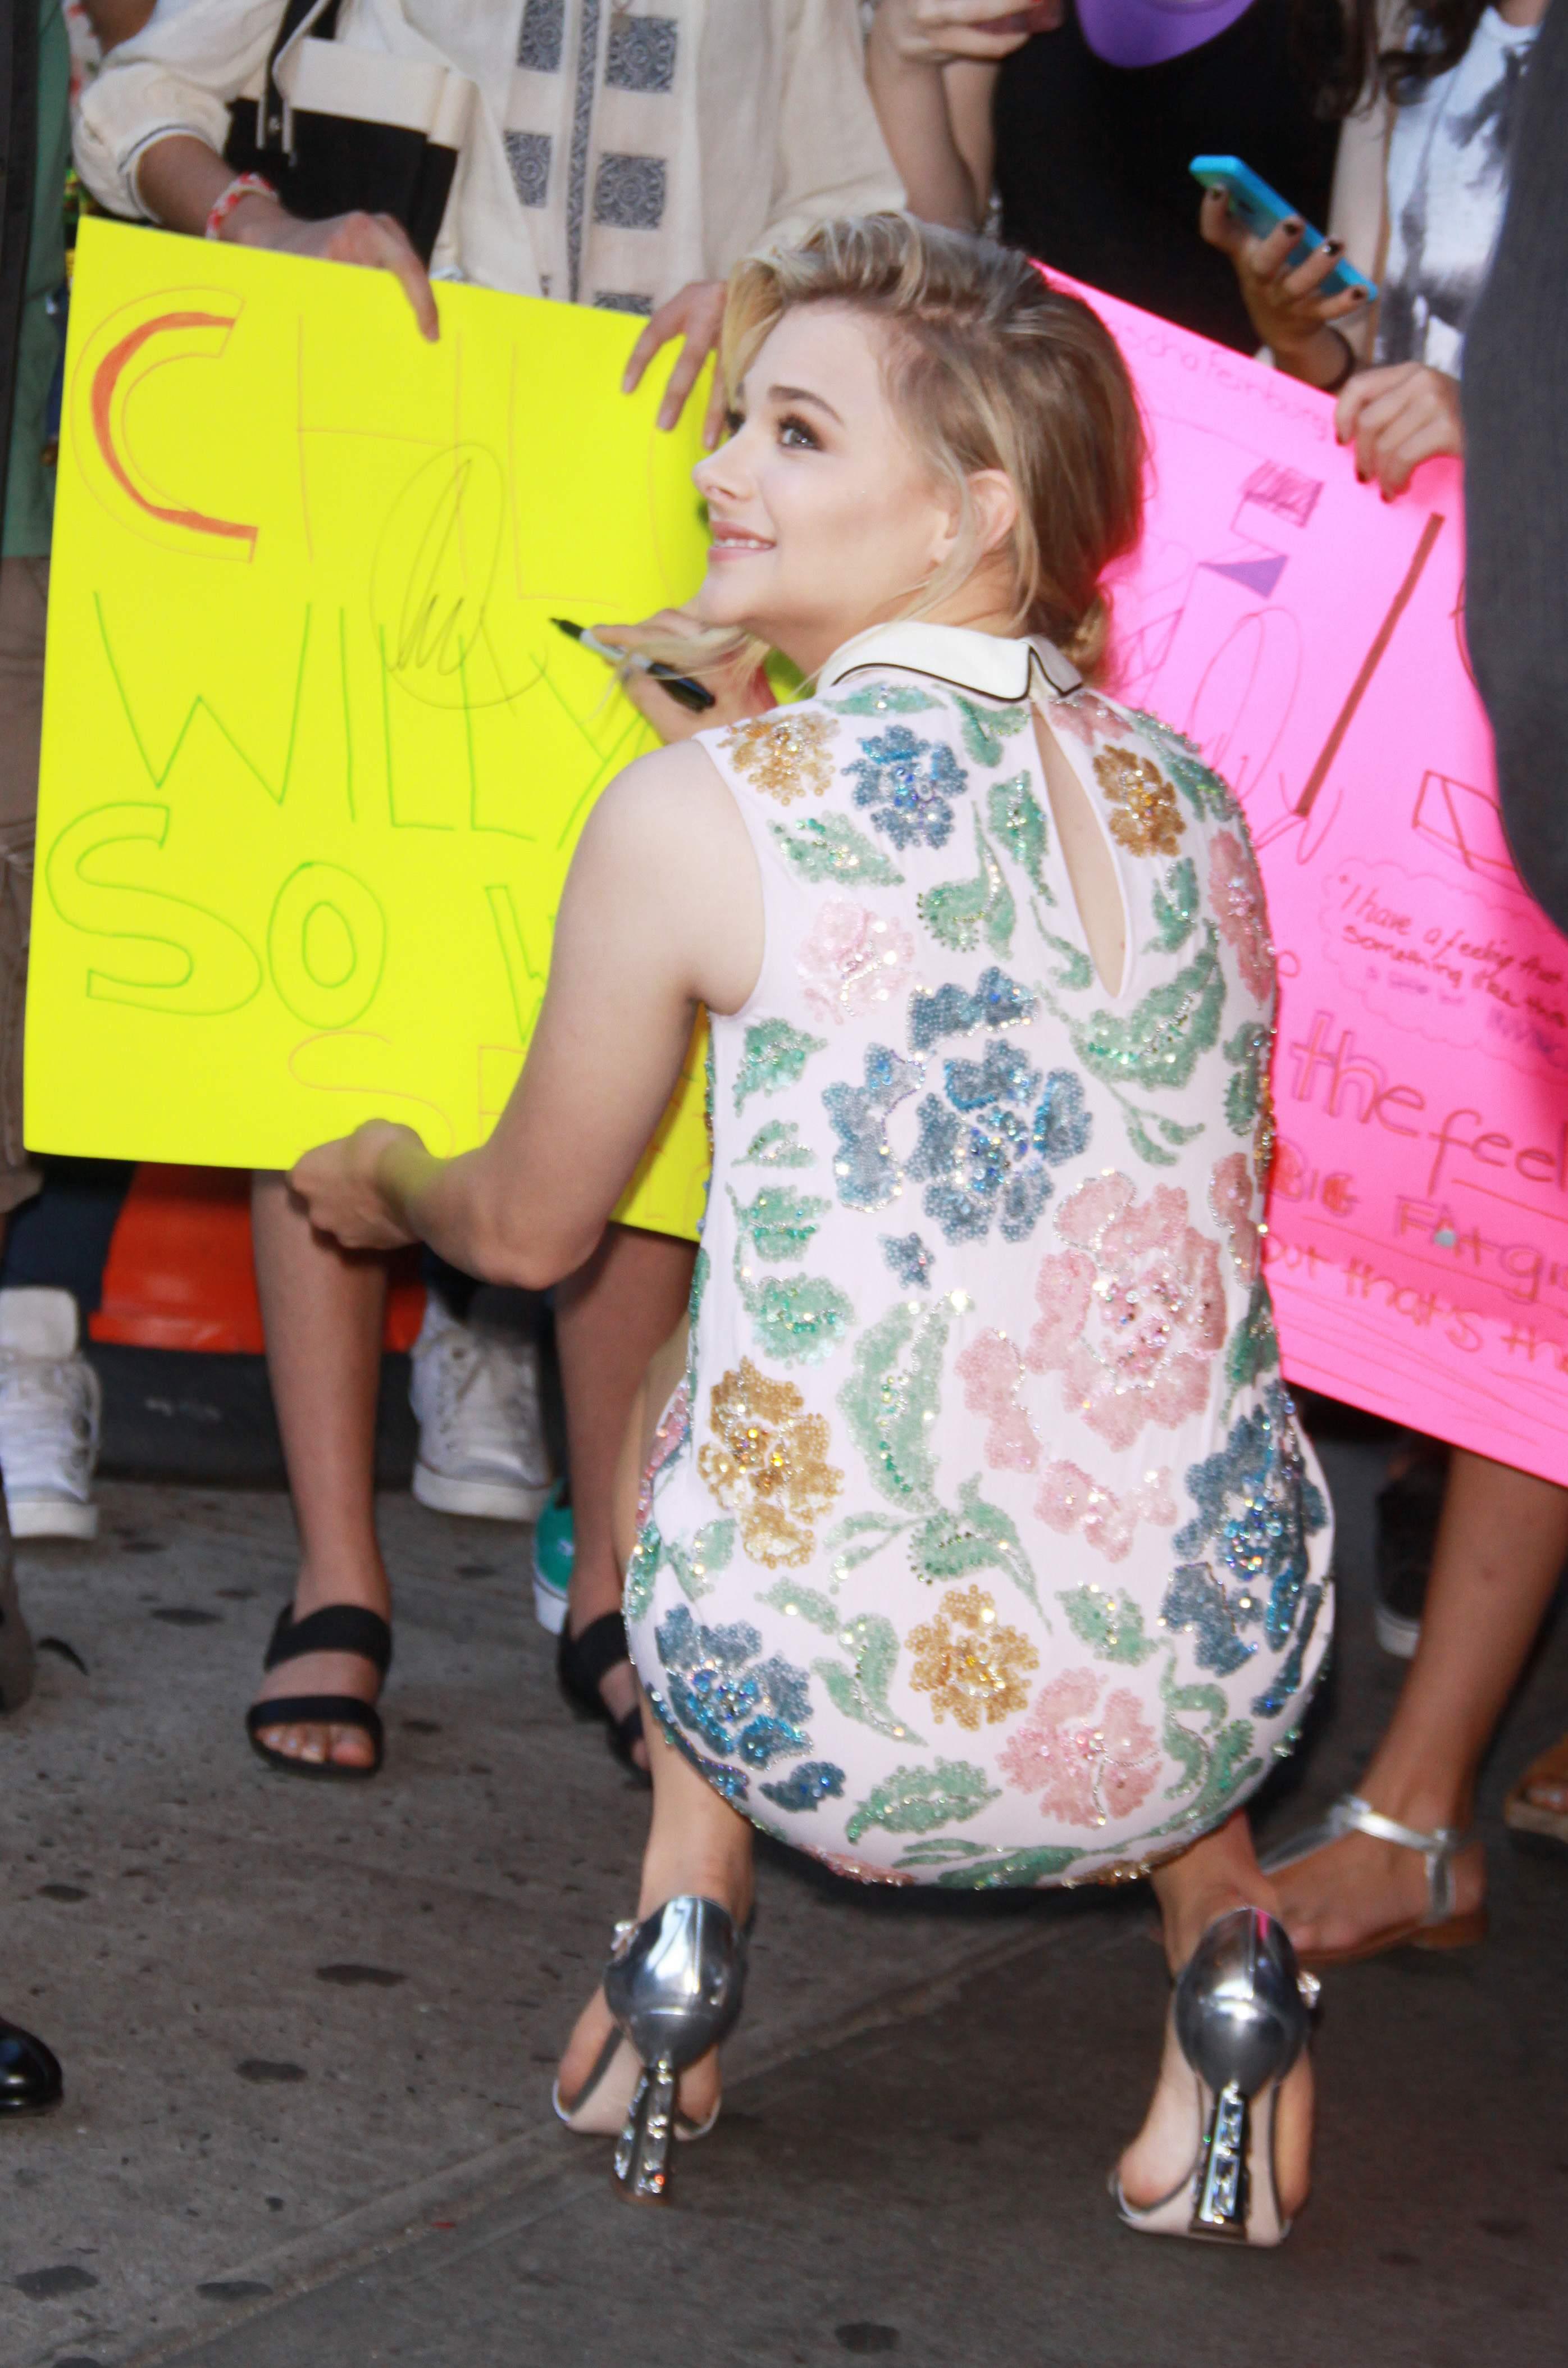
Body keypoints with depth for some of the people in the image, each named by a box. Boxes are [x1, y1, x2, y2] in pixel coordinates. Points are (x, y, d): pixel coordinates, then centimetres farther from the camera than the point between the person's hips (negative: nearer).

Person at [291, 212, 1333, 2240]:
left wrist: (382, 1183, 32)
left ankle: (688, 1920, 22)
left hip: (835, 1721, -3)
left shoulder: (701, 815, -8)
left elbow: (533, 1228, 9)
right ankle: (1217, 1923, 19)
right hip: (1213, 1704, 3)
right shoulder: (1198, 804, 5)